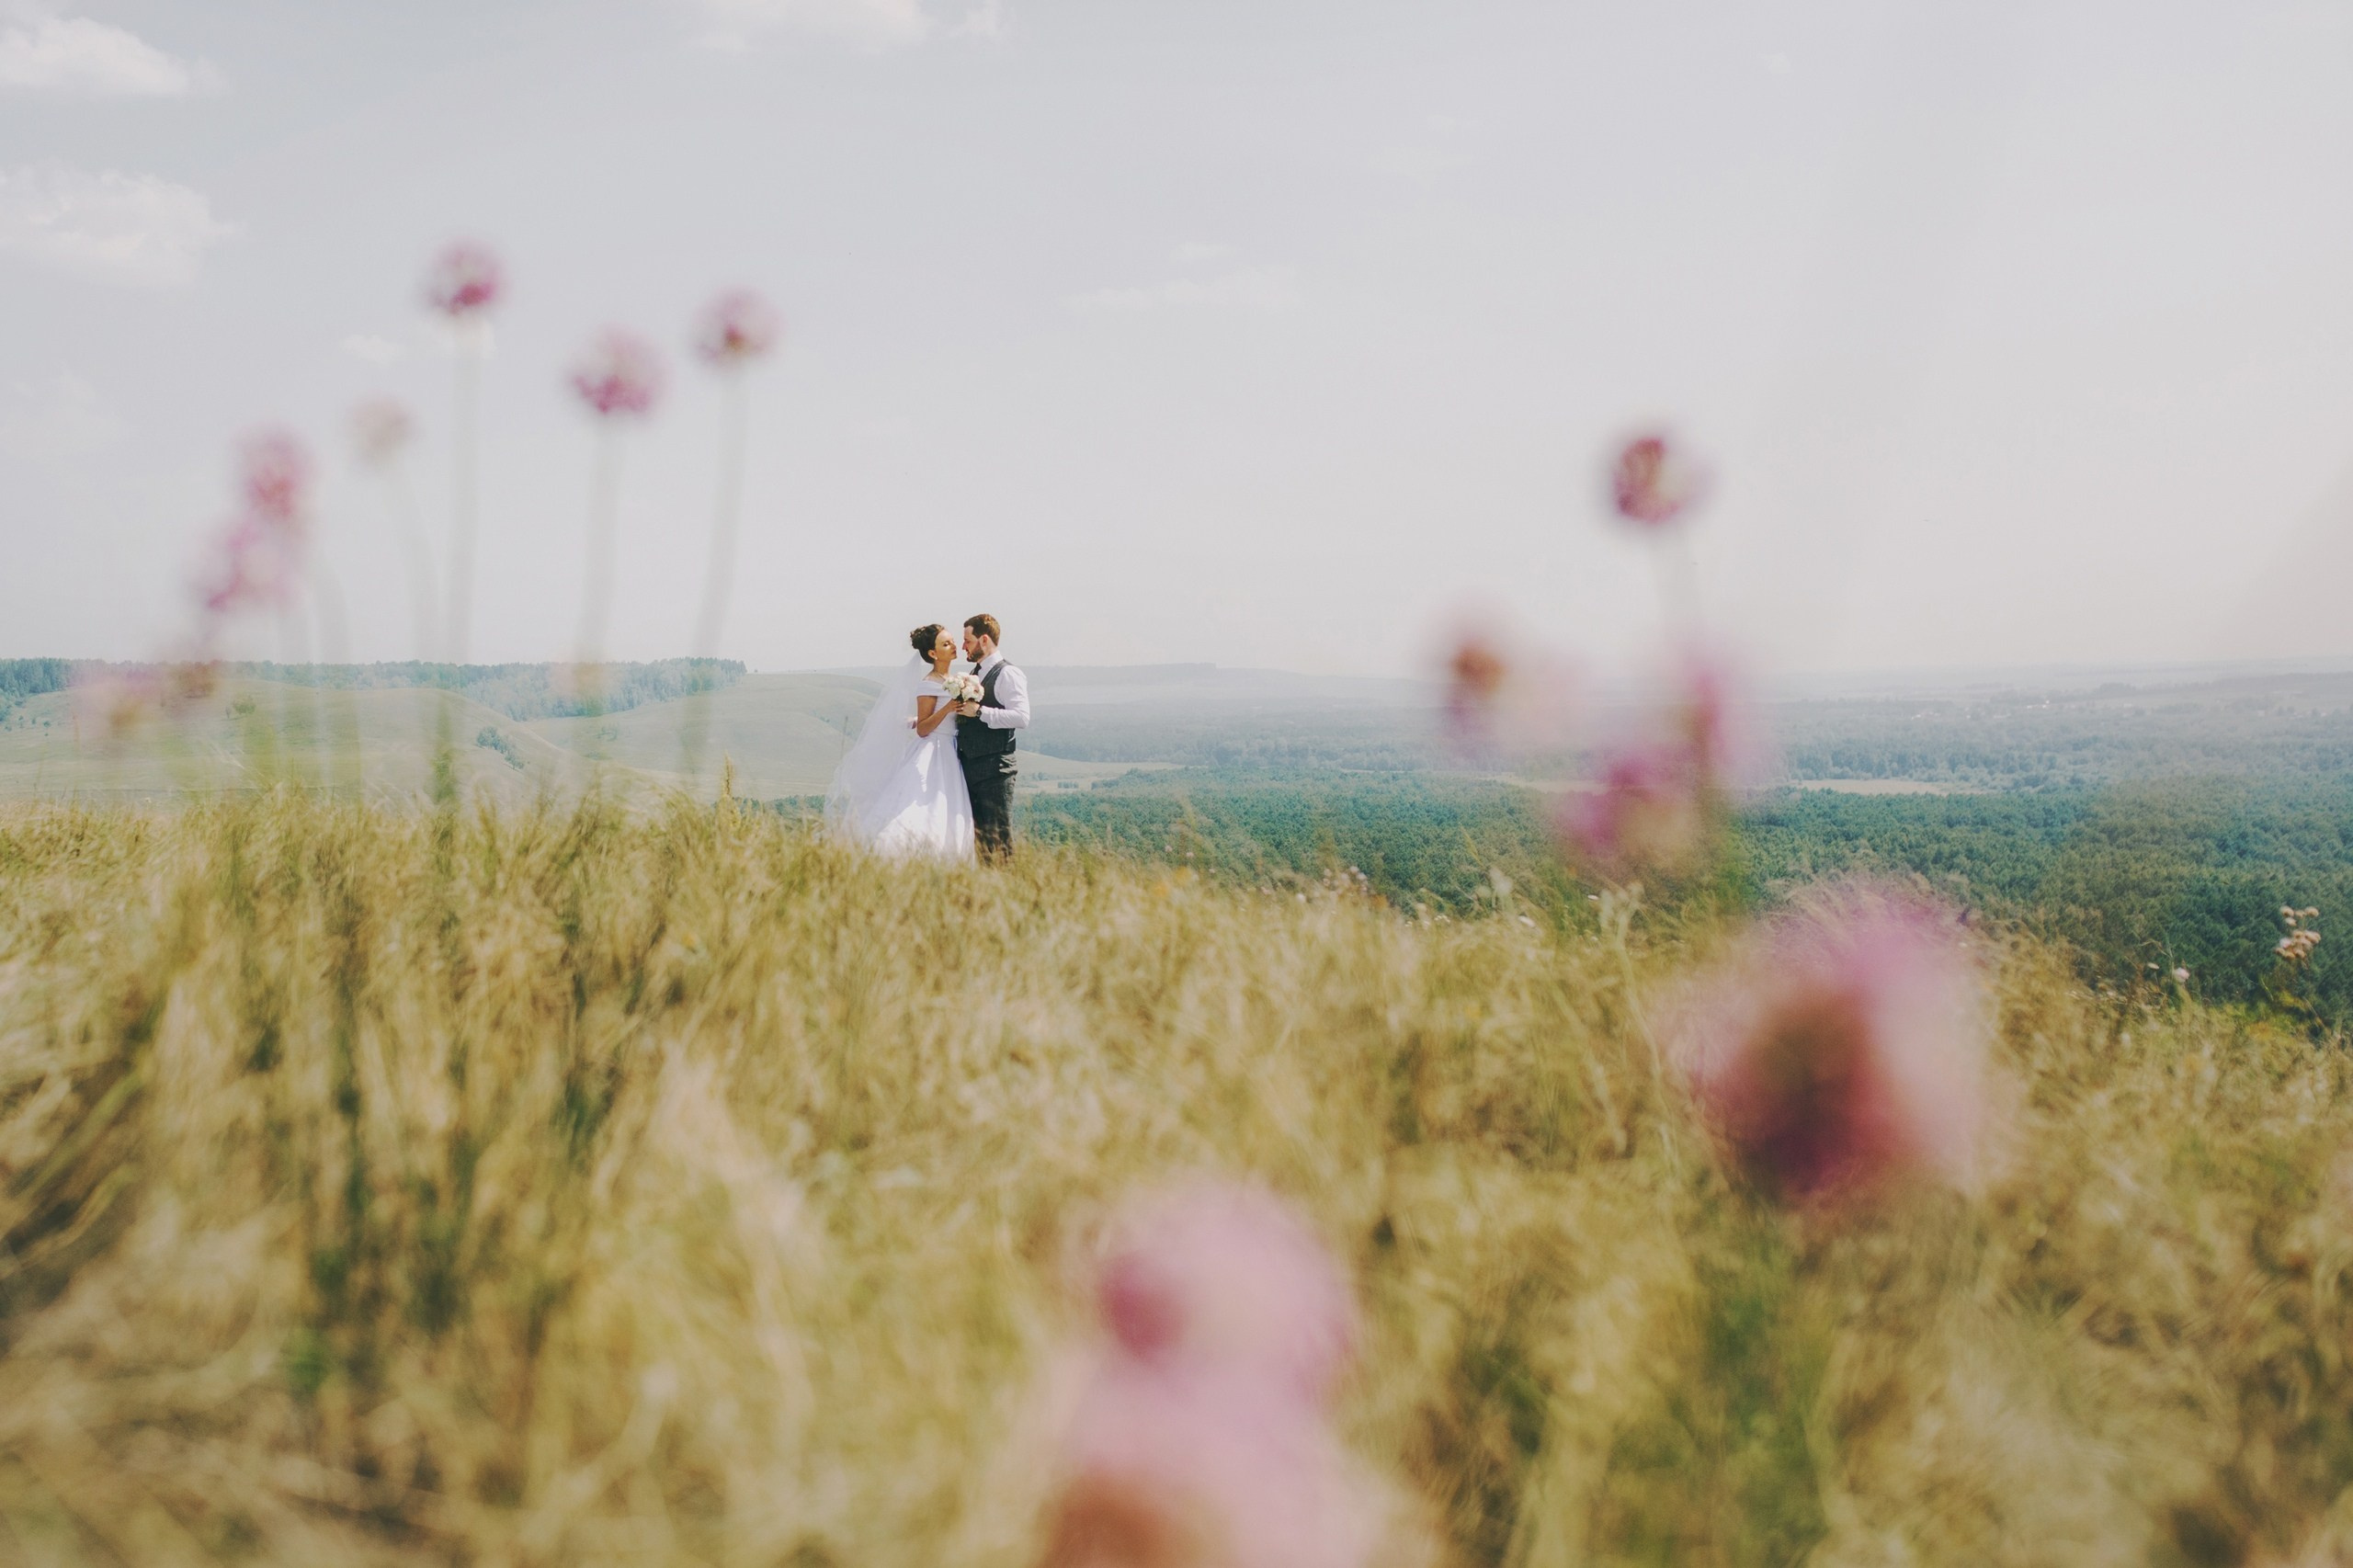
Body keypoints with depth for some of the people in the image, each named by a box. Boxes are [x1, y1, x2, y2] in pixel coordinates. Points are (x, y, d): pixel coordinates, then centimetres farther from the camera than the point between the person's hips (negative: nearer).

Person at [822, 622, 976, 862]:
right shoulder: (929, 684, -12)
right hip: (930, 758, -9)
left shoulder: (949, 681, 13)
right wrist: (948, 708, -25)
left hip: (948, 759, 9)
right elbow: (922, 729, -15)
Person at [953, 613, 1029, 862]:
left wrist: (979, 711, -22)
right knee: (978, 838, 9)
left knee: (999, 840, -8)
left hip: (994, 769, -9)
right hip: (969, 768, 9)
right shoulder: (973, 675, 19)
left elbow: (1022, 718, -22)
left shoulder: (1008, 674, -9)